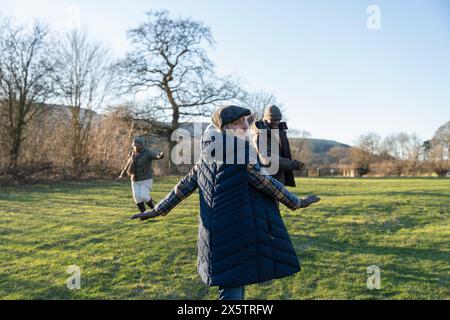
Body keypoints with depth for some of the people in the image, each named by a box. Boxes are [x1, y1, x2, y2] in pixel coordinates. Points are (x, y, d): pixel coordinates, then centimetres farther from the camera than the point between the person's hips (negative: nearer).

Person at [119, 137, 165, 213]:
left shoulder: (147, 153, -16)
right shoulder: (132, 154, 2)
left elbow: (157, 156, -35)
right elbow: (129, 163, 20)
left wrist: (160, 156, -59)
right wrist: (122, 173, 28)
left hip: (146, 179, -5)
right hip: (135, 180, 5)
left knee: (144, 196, -12)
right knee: (137, 197, 0)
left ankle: (153, 208, 15)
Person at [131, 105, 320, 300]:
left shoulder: (207, 155, 8)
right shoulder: (240, 152, -16)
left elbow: (185, 186, 10)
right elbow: (266, 184, -12)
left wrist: (158, 210, 18)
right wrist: (296, 203, 0)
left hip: (217, 233, 8)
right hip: (238, 231, -8)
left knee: (233, 281, 24)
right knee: (233, 286, 1)